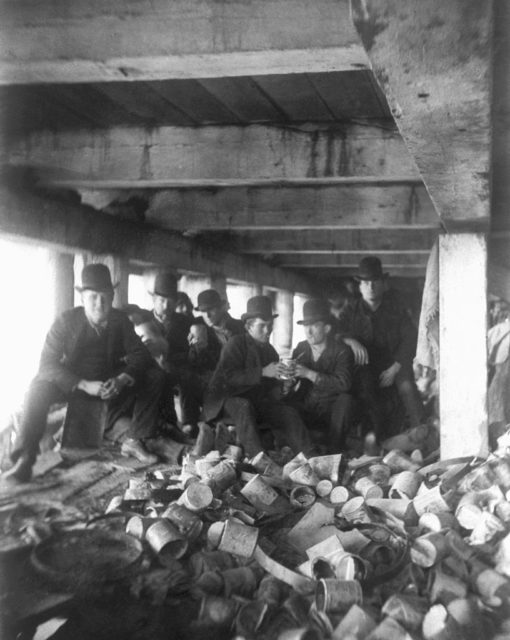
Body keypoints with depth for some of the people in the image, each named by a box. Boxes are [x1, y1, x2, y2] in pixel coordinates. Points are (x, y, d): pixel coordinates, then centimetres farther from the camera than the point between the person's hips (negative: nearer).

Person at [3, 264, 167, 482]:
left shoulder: (120, 320, -10)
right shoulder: (66, 320, -19)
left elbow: (140, 355, -11)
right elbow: (47, 364, -24)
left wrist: (122, 379, -33)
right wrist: (84, 385, -37)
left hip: (110, 380, 3)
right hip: (71, 381, -3)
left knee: (155, 378, -15)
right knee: (40, 387, -34)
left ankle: (135, 441, -8)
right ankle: (23, 461, -30)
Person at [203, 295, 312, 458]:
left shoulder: (270, 350, 15)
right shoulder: (236, 344, -5)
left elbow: (273, 386, 17)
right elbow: (230, 376, -19)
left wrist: (283, 380, -8)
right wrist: (263, 372, -25)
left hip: (258, 401, 6)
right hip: (230, 397, -6)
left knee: (290, 413, -19)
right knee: (244, 407, -39)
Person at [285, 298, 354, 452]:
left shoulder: (341, 351, -9)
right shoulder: (301, 349, 5)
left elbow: (343, 383, -25)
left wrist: (309, 374, -30)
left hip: (331, 409, -3)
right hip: (305, 408, 3)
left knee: (345, 400, -33)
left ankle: (334, 453, -21)